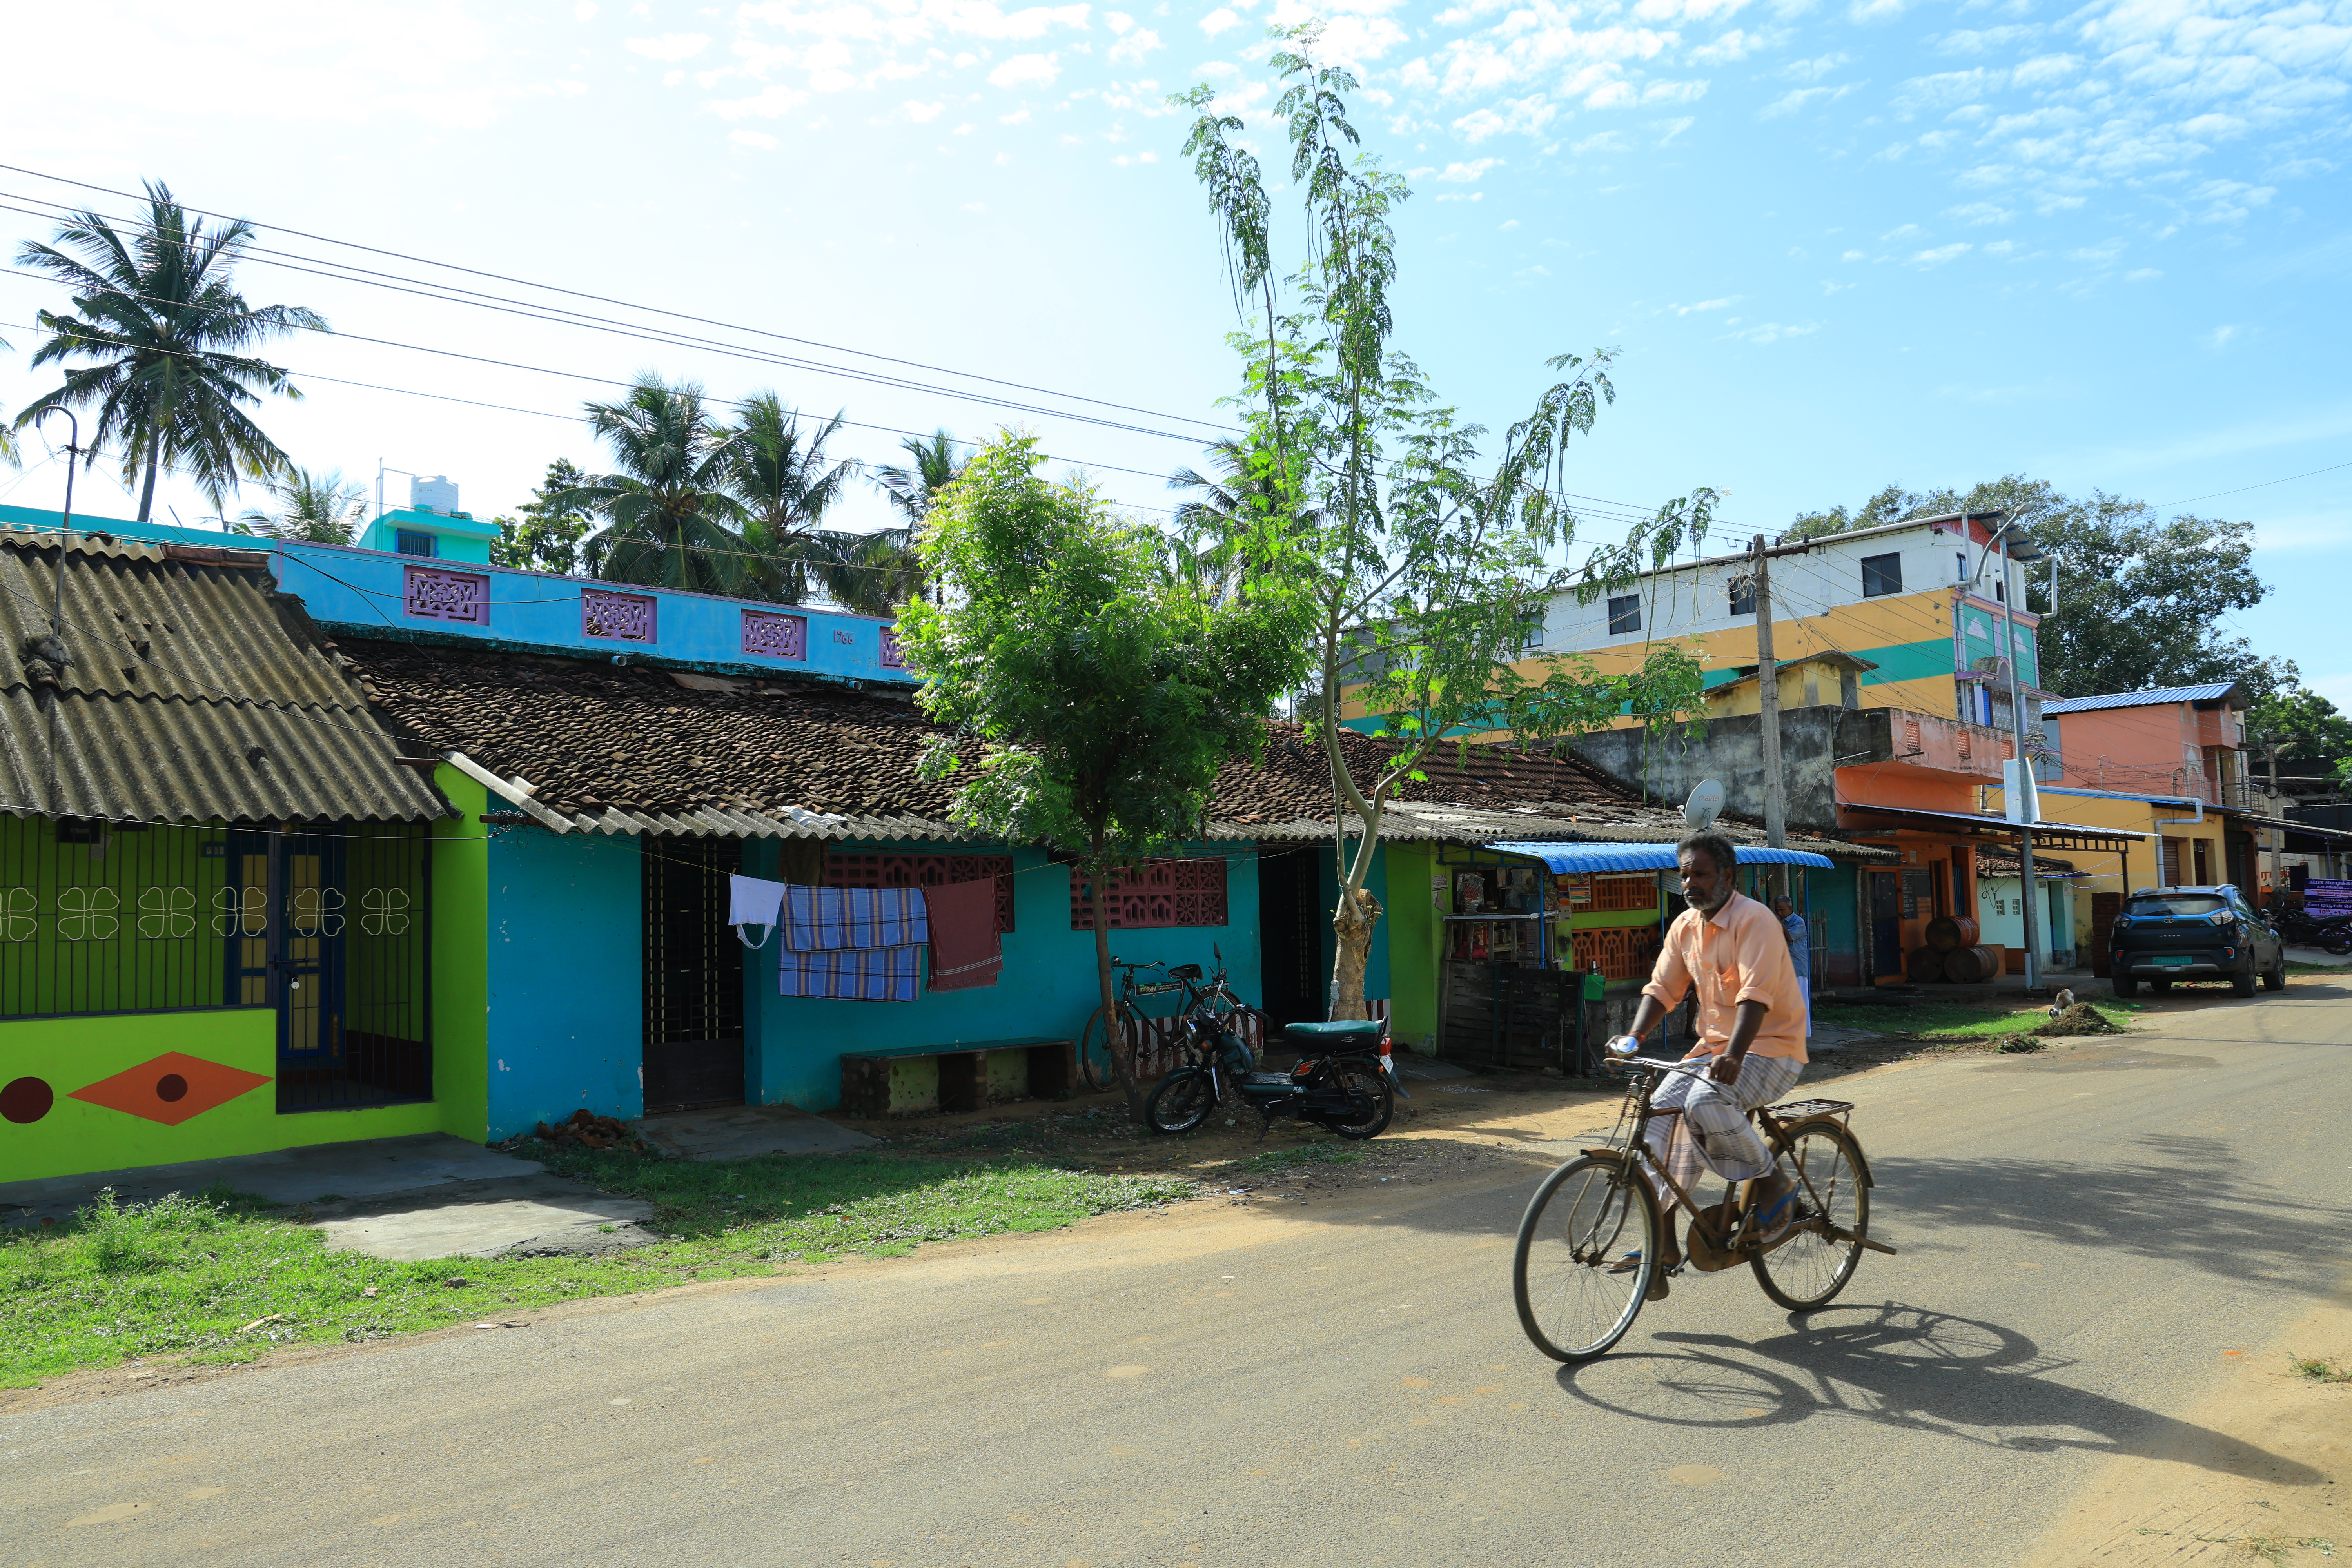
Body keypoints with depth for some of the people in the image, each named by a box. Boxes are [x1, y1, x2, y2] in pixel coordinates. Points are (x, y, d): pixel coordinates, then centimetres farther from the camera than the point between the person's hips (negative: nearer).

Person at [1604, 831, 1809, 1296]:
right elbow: (1662, 988, 6)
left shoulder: (1754, 920, -17)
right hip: (1713, 1046, 7)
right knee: (1662, 1112, -10)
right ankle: (1664, 1243, -3)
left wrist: (1733, 1056, -42)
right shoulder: (1685, 926, 6)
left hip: (1770, 1049, -7)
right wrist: (1635, 1037, -11)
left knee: (1705, 1101, -33)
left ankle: (1773, 1186, -8)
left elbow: (1756, 995, -29)